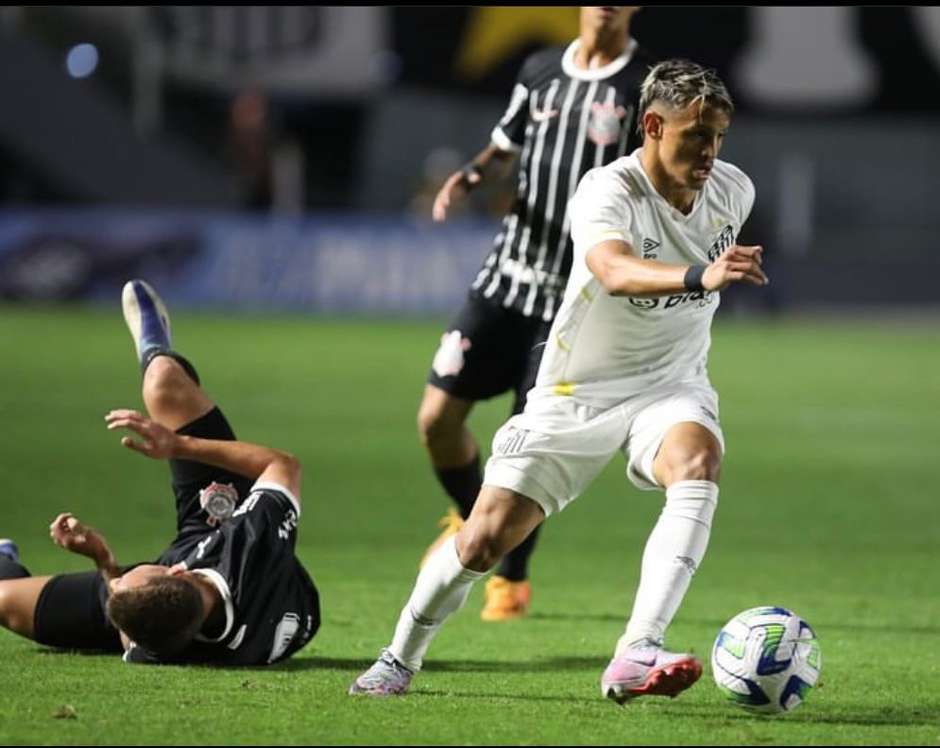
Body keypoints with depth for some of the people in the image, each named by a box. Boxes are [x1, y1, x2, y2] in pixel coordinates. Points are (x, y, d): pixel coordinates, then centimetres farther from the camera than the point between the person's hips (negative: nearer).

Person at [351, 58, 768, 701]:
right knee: (483, 540, -4)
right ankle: (401, 658, 26)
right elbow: (614, 270, -49)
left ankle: (637, 656, -40)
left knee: (699, 462, -33)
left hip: (671, 386, 3)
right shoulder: (607, 191, -25)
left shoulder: (734, 191, -5)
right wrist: (698, 276, -64)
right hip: (576, 394, -3)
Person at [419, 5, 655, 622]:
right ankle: (472, 521, 30)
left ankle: (512, 578, 16)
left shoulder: (648, 88, -6)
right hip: (509, 274, 4)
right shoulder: (540, 71, 9)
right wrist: (471, 176, 1)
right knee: (438, 416, 0)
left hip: (578, 295, -4)